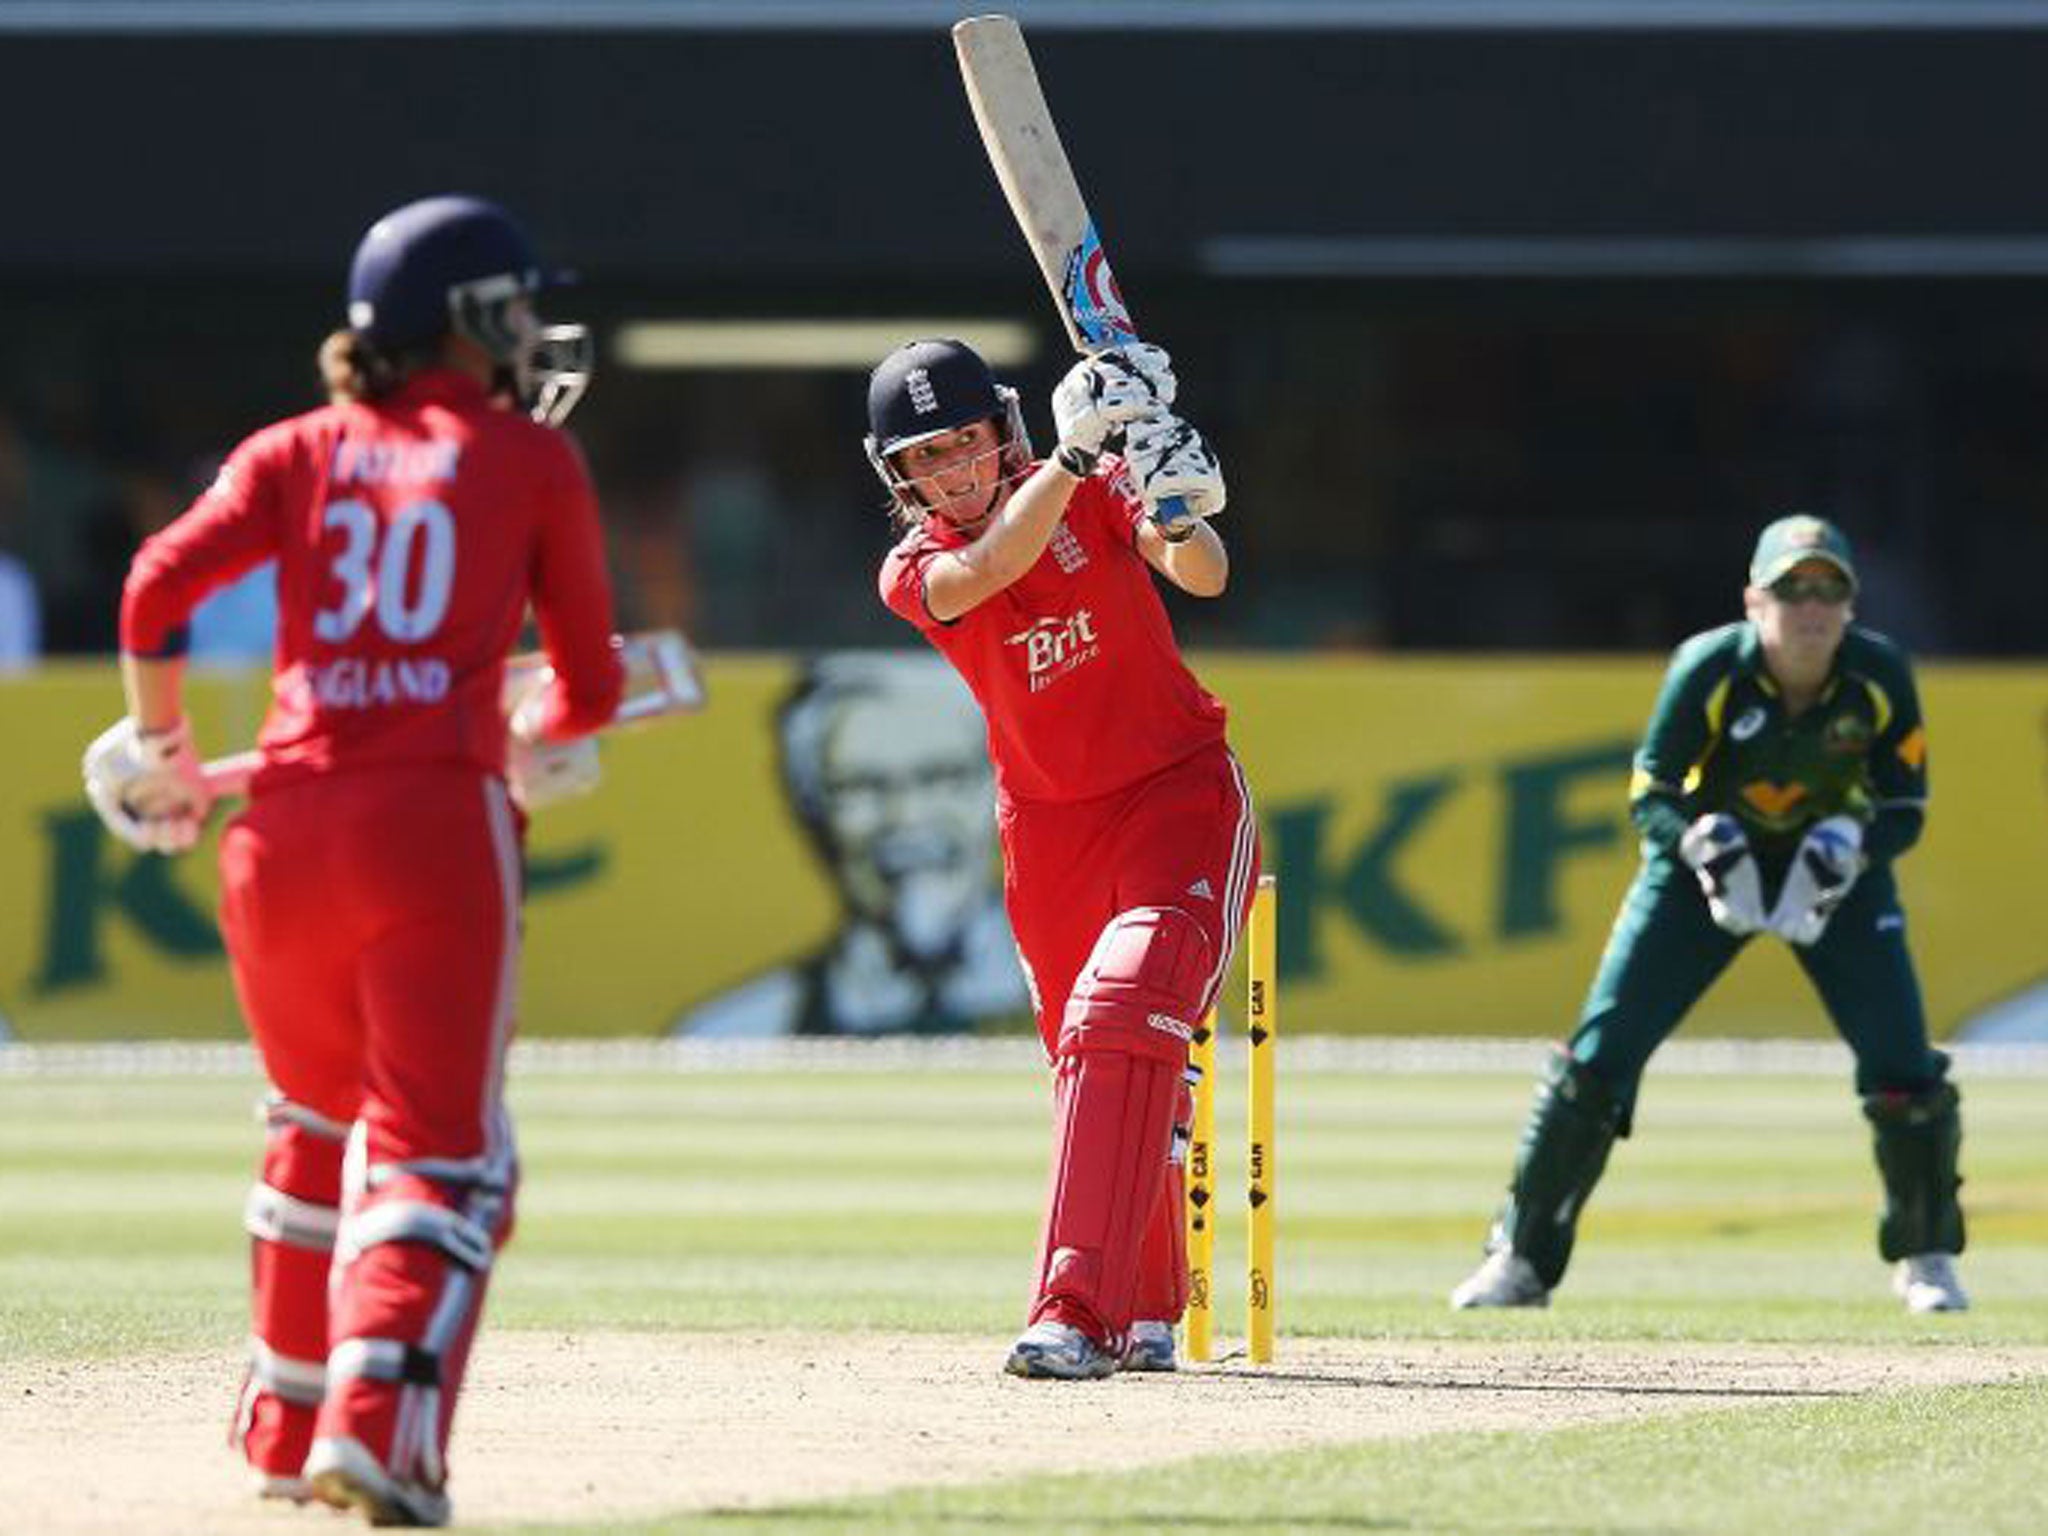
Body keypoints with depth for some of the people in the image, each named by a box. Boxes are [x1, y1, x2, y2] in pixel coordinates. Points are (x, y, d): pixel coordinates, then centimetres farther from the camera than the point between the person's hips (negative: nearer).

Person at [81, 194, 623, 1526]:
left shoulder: (298, 454, 14)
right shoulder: (533, 460, 9)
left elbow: (160, 586, -1)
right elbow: (590, 689, 11)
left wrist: (159, 747, 14)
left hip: (281, 831, 4)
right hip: (436, 819, -4)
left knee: (320, 1124, 24)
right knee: (438, 1149, -5)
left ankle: (289, 1427, 28)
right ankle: (378, 1420, -26)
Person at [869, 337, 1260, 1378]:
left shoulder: (1095, 492, -8)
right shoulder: (915, 570, -7)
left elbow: (1203, 576, -24)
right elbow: (990, 568, -29)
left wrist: (1179, 514, -46)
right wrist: (1073, 454, -39)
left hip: (1180, 794, -3)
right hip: (1048, 832, 3)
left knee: (1120, 1027, -22)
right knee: (1093, 1061, 10)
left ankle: (1081, 1312, -30)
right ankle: (1147, 1313, 31)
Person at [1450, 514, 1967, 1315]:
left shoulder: (1881, 676, -19)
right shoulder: (1709, 668, -24)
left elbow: (1904, 808, -8)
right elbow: (1650, 795, -15)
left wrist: (1844, 850, -28)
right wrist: (1705, 844, -35)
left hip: (1834, 875, 1)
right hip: (1707, 864, -1)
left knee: (1902, 1062, -10)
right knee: (1599, 1053, -10)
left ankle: (1924, 1256, 13)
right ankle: (1521, 1258, 1)